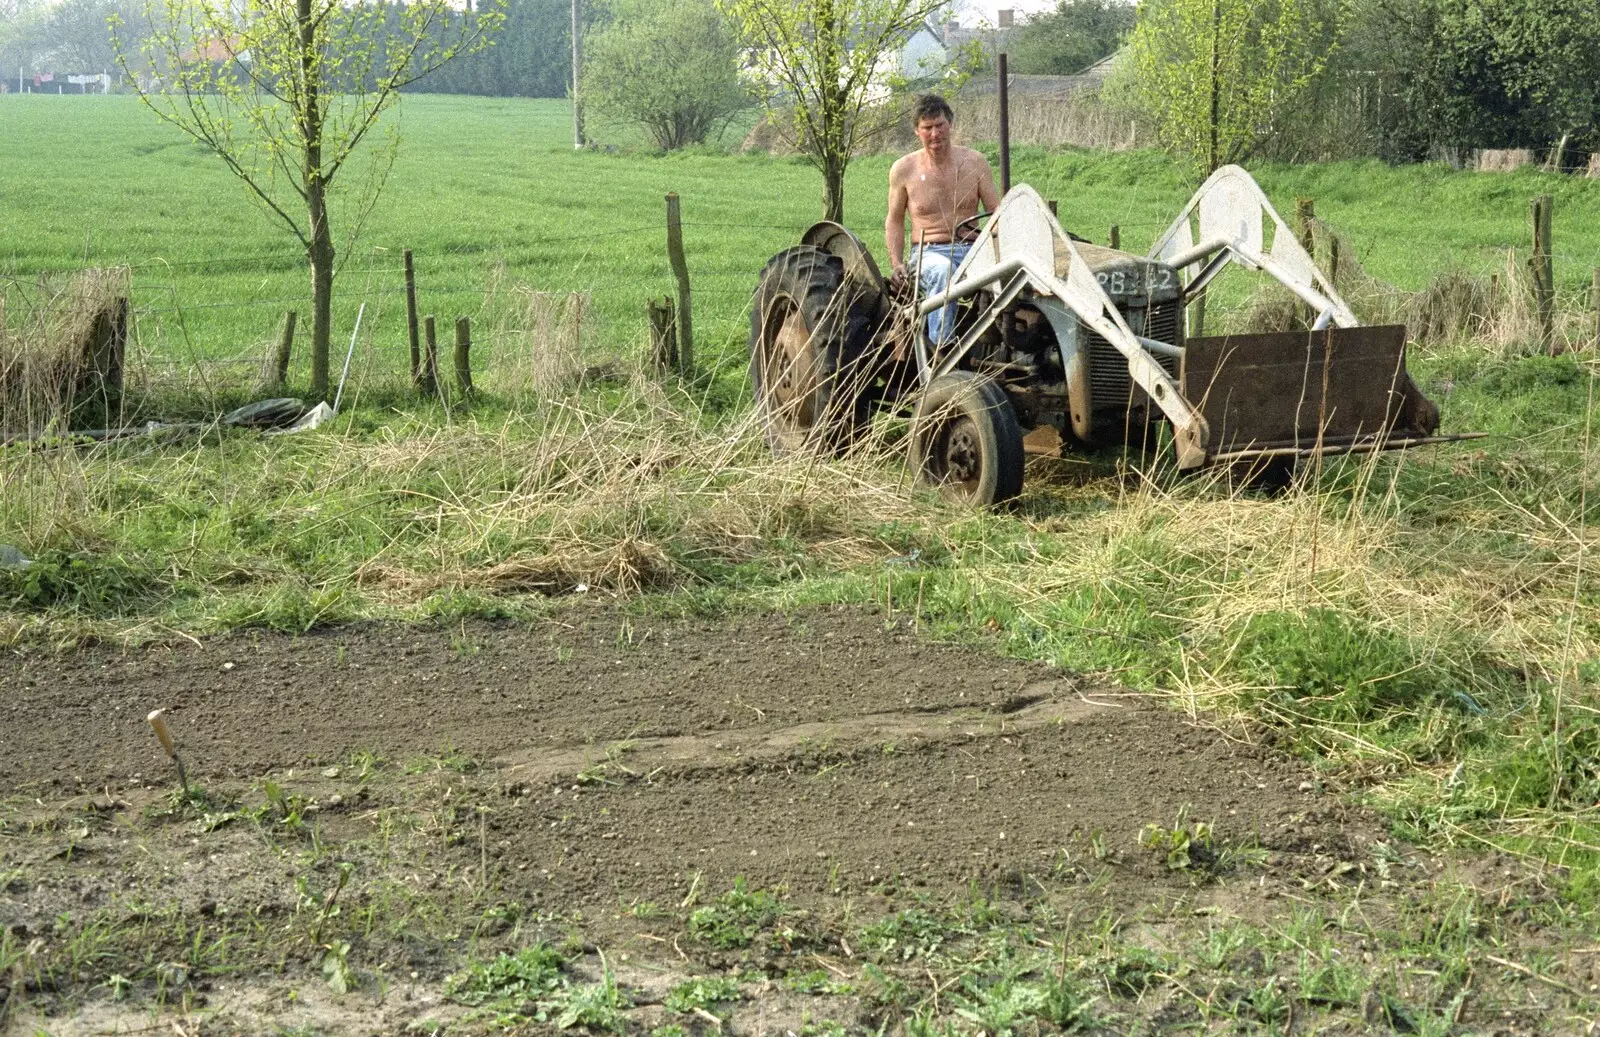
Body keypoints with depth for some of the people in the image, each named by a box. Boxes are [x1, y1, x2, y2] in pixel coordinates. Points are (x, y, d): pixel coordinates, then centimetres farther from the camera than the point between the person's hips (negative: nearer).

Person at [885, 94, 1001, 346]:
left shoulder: (975, 163, 6)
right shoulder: (904, 170, 3)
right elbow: (894, 221, 14)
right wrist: (896, 264, -1)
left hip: (972, 249, 2)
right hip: (928, 251, -2)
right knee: (942, 270, -41)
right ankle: (939, 344, -46)